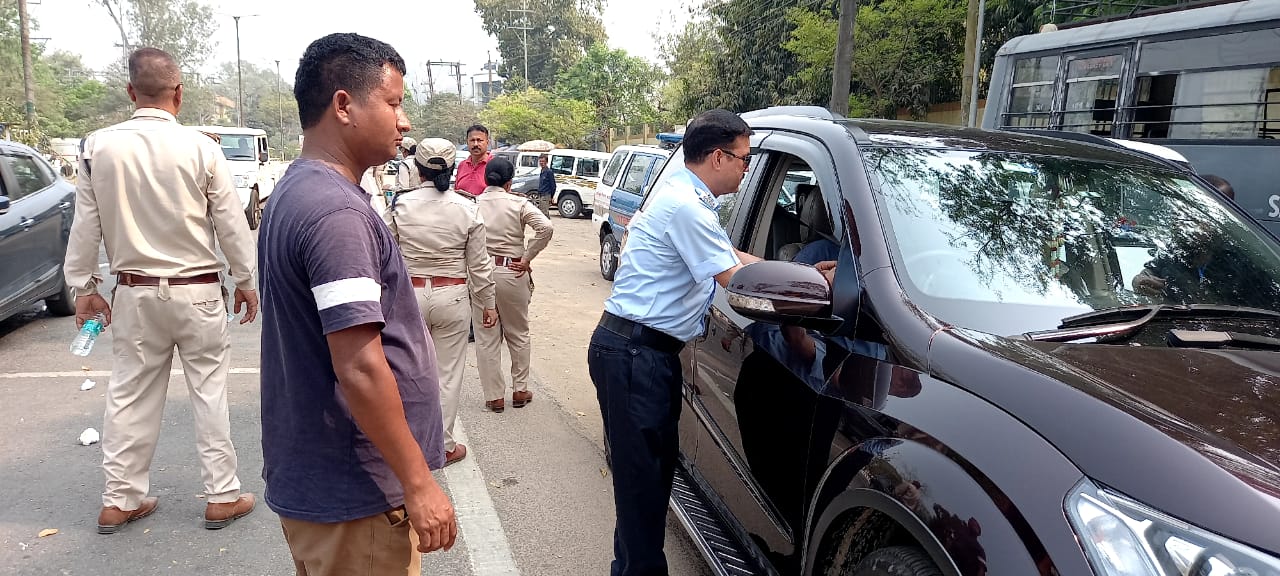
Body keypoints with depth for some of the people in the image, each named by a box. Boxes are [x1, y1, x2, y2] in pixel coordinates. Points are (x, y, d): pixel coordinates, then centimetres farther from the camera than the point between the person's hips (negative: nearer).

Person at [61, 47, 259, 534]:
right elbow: (231, 224, -5)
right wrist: (245, 281, 6)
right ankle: (222, 496, 12)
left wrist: (83, 285, 13)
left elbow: (85, 225, 3)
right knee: (209, 390, 6)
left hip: (135, 292, 3)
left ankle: (119, 500, 22)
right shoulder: (200, 148, -11)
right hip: (197, 290, -2)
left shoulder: (98, 147, -4)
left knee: (130, 394, 12)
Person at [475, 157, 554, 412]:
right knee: (518, 334, 17)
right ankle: (520, 390, 25)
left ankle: (494, 396, 14)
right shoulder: (519, 203, -6)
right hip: (512, 273, -1)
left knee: (486, 338, 10)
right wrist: (527, 258, -10)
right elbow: (546, 227, -19)